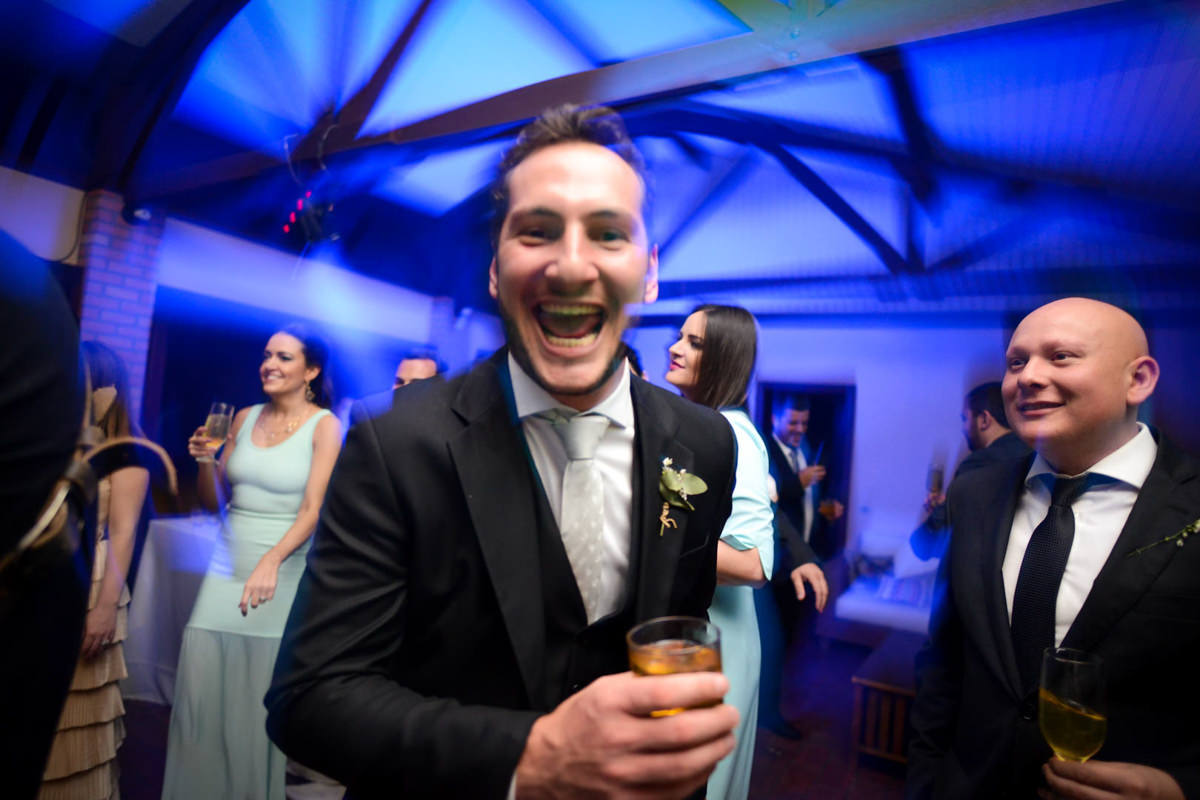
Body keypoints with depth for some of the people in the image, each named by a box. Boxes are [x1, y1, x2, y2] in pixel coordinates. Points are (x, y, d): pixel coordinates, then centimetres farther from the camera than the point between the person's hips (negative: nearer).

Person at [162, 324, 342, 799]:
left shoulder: (324, 425, -7)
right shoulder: (245, 418, 6)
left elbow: (313, 510, -15)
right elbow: (213, 502, 12)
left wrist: (271, 561, -29)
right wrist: (205, 461, -7)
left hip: (285, 573, -4)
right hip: (227, 567, 4)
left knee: (262, 700, 6)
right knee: (199, 691, 6)